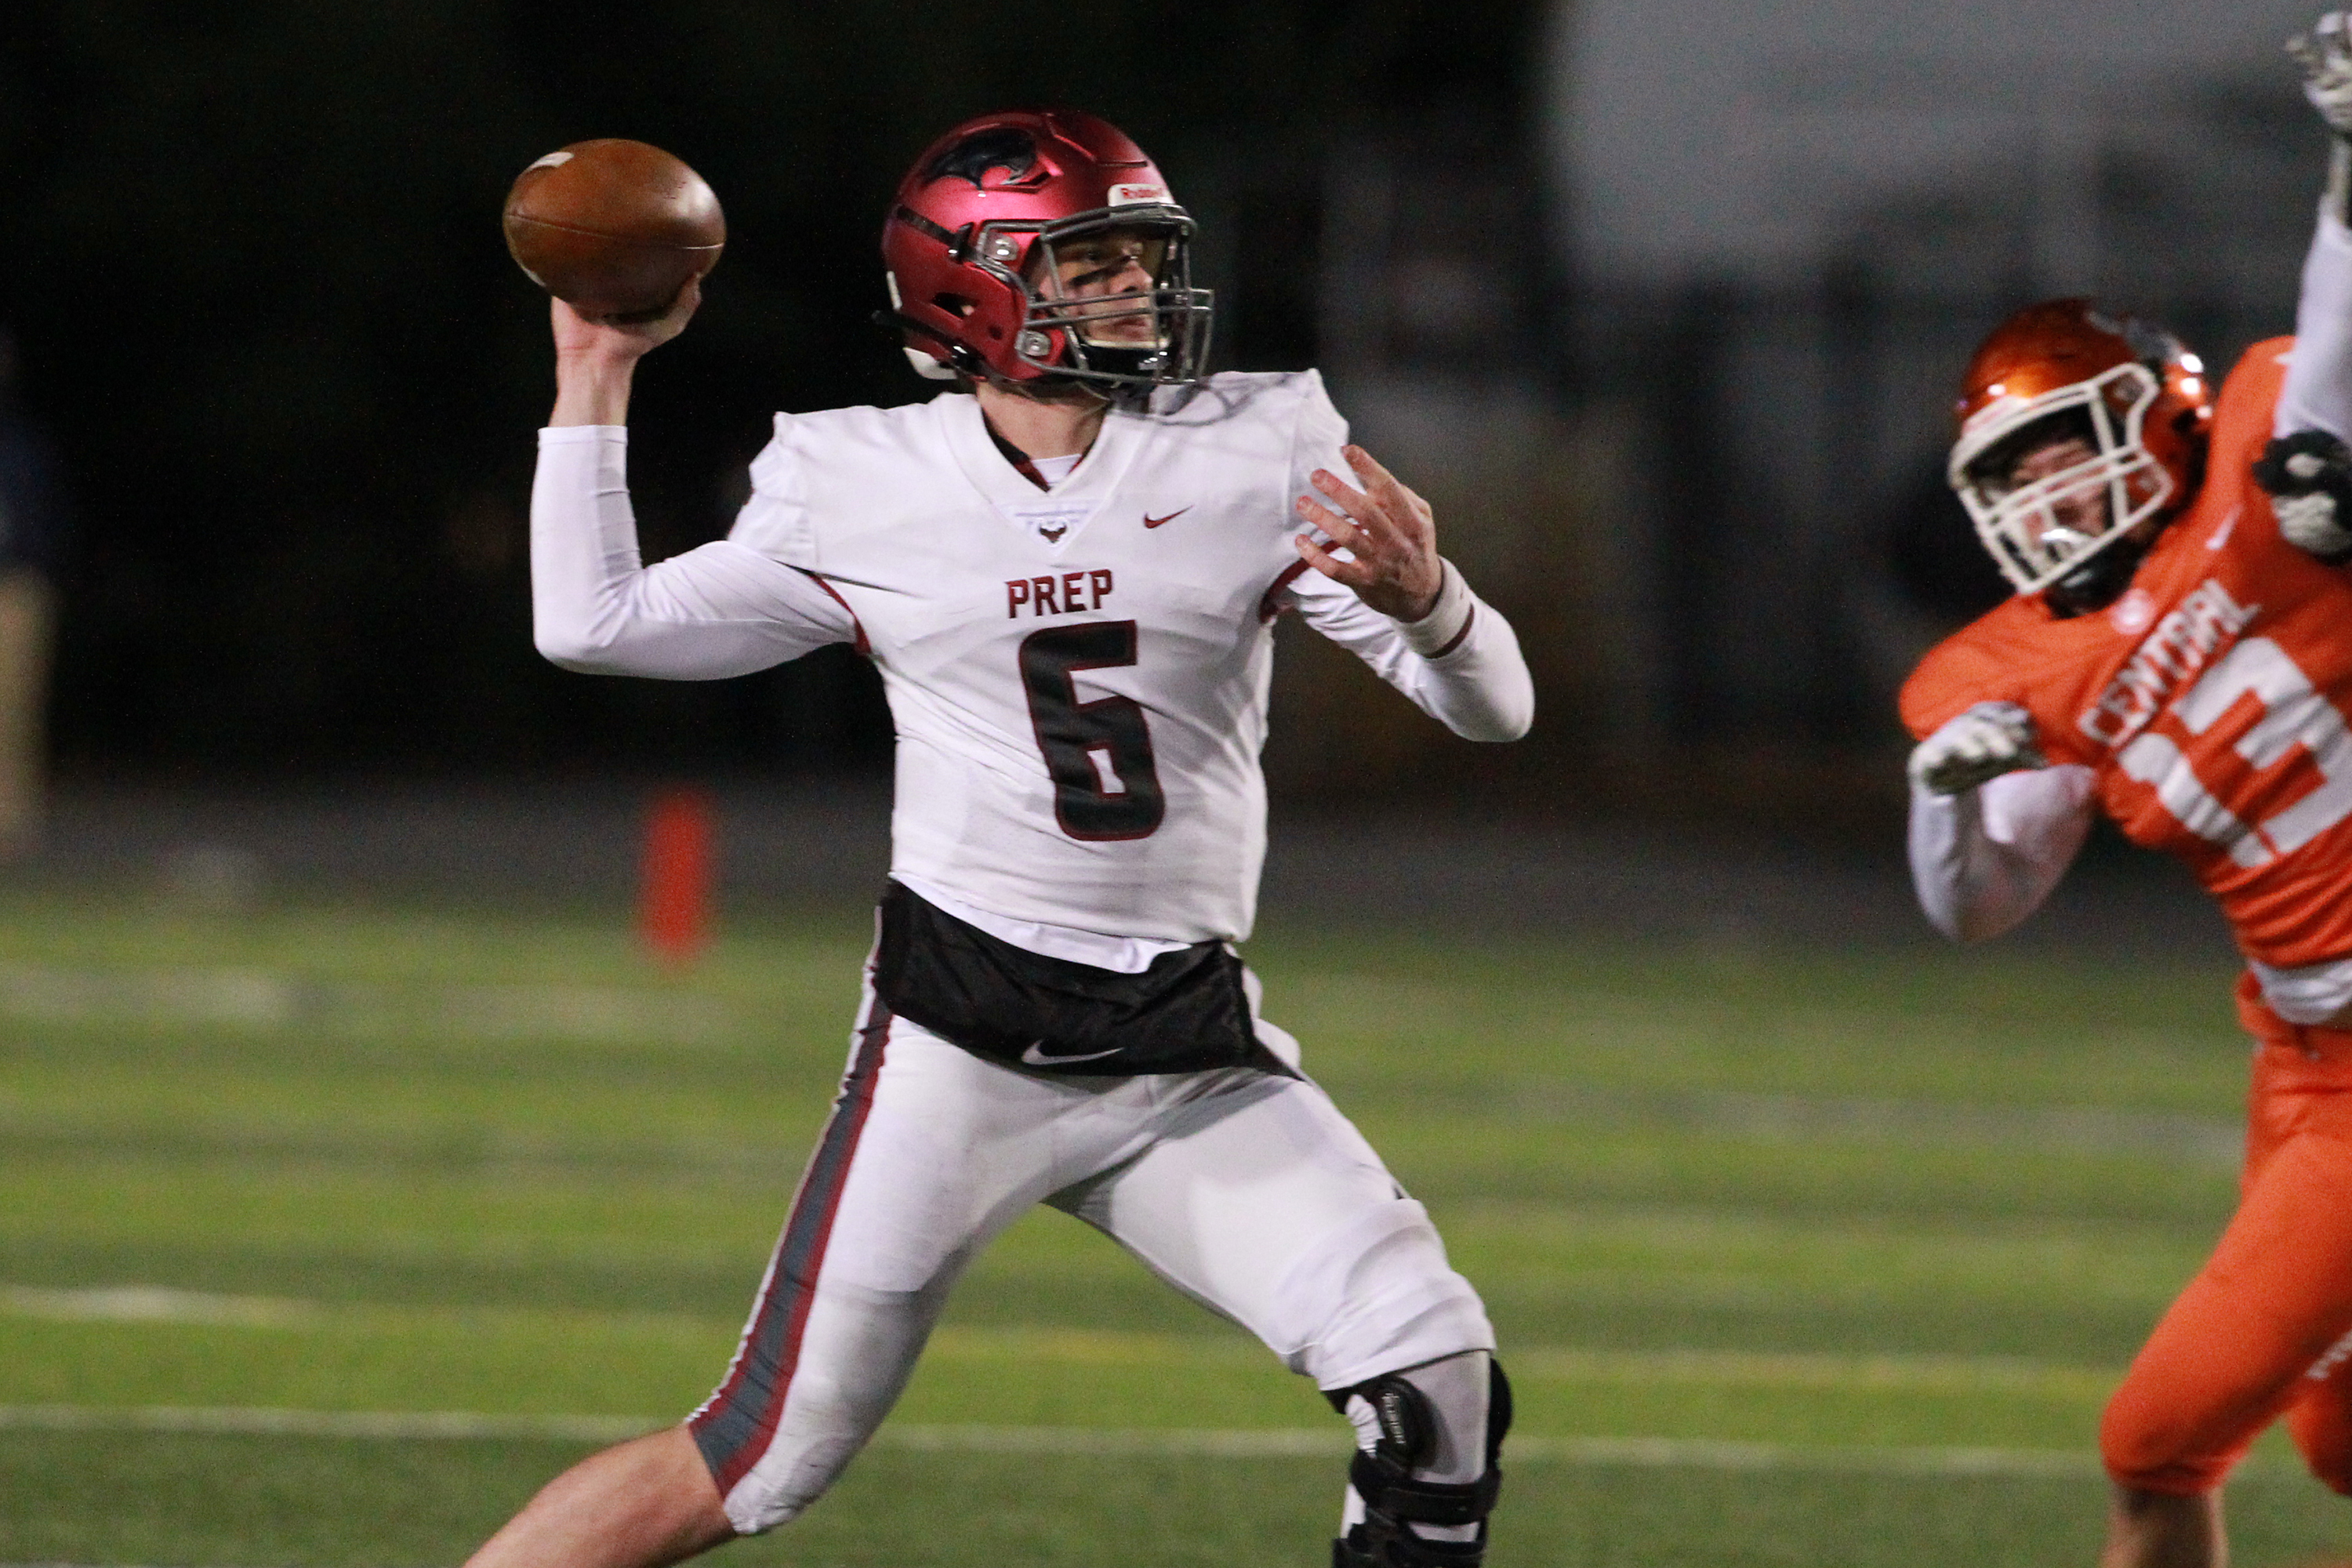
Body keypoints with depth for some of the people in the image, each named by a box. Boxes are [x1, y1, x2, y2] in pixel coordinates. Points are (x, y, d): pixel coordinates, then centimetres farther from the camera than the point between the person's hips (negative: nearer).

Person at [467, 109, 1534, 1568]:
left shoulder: (1256, 457, 0)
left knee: (1438, 1380, -15)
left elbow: (1495, 706, -3)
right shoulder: (866, 494, 0)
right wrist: (596, 378, 8)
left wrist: (1425, 601, -25)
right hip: (963, 1038, -2)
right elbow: (593, 623, 9)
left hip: (1194, 1059, 2)